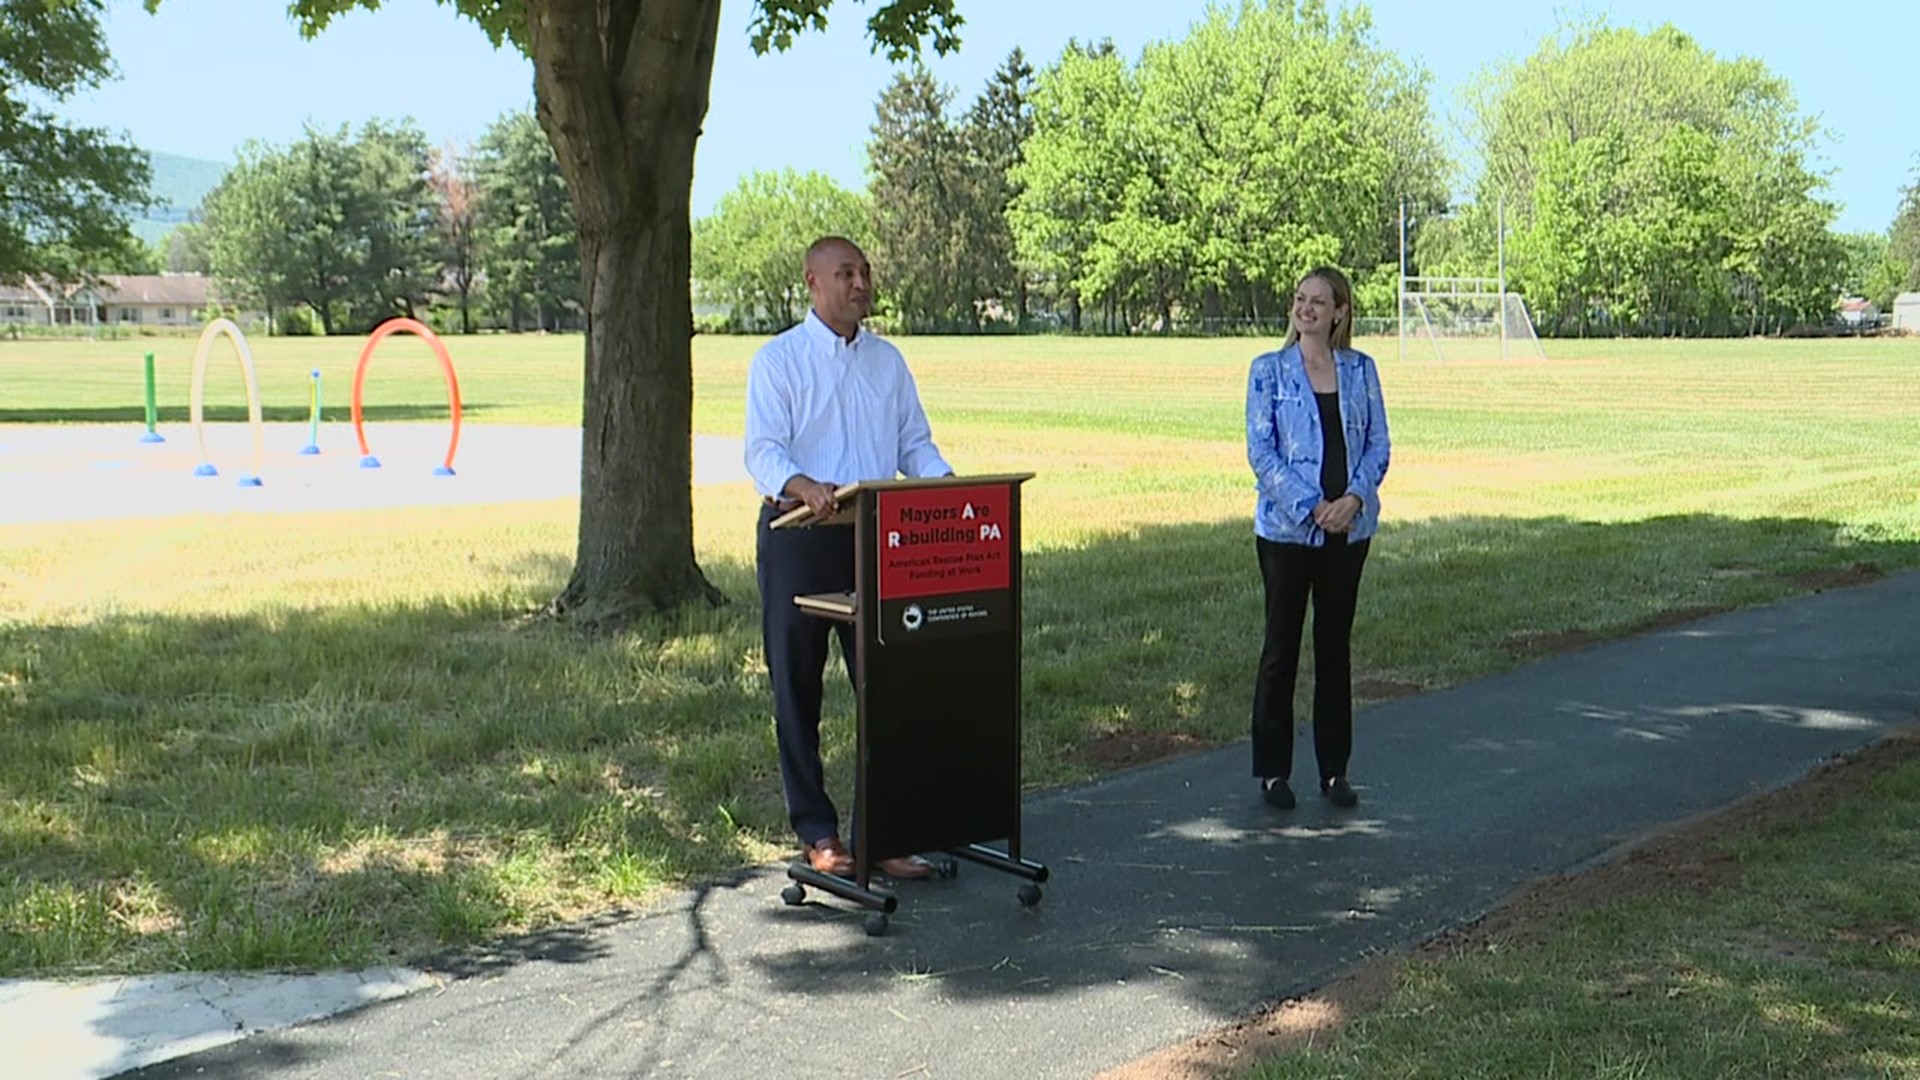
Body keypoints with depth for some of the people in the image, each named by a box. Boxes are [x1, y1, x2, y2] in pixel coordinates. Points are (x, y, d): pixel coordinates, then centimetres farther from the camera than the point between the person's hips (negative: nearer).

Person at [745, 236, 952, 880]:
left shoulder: (888, 361, 15)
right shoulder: (778, 360, -1)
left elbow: (915, 443, 13)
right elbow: (762, 450, -12)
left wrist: (948, 485, -8)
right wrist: (803, 486, -33)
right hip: (799, 537, -4)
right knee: (797, 687, 3)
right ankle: (817, 833, 13)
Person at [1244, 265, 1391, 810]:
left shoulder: (1361, 370, 6)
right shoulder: (1270, 370, -1)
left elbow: (1378, 443, 5)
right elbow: (1260, 450, -6)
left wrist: (1355, 497, -13)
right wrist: (1311, 506, -15)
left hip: (1349, 527, 3)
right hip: (1287, 528, -2)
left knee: (1336, 644, 9)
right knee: (1281, 646, 3)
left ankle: (1335, 769, 19)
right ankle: (1273, 770, 13)